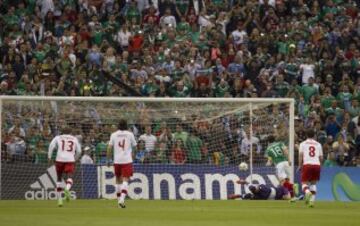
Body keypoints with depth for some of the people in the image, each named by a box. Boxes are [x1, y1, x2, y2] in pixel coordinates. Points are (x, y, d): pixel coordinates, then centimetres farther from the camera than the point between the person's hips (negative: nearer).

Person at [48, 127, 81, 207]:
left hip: (60, 159, 0)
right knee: (69, 177, -9)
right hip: (70, 160, 0)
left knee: (59, 179, 14)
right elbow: (79, 151, 17)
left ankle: (59, 199, 14)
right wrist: (75, 158, 33)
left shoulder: (58, 138, 13)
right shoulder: (74, 139, 18)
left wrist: (49, 157, -3)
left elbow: (51, 145, -4)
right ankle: (67, 189, -45)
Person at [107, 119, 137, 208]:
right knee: (125, 180, -7)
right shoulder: (130, 134, 1)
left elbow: (109, 148, -1)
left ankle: (119, 200, 21)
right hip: (127, 160, -2)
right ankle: (122, 198, -26)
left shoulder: (113, 135, 4)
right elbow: (134, 147, 11)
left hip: (117, 160, 2)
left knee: (118, 180, 16)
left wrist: (108, 160, 6)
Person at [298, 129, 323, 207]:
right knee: (313, 183, 16)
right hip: (317, 165, 2)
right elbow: (321, 157, 12)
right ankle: (312, 200, 4)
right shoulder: (318, 144, 14)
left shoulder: (303, 144, 8)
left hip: (307, 164, -2)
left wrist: (300, 165, 0)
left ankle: (307, 191, -31)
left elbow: (301, 155, -4)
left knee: (304, 183, 3)